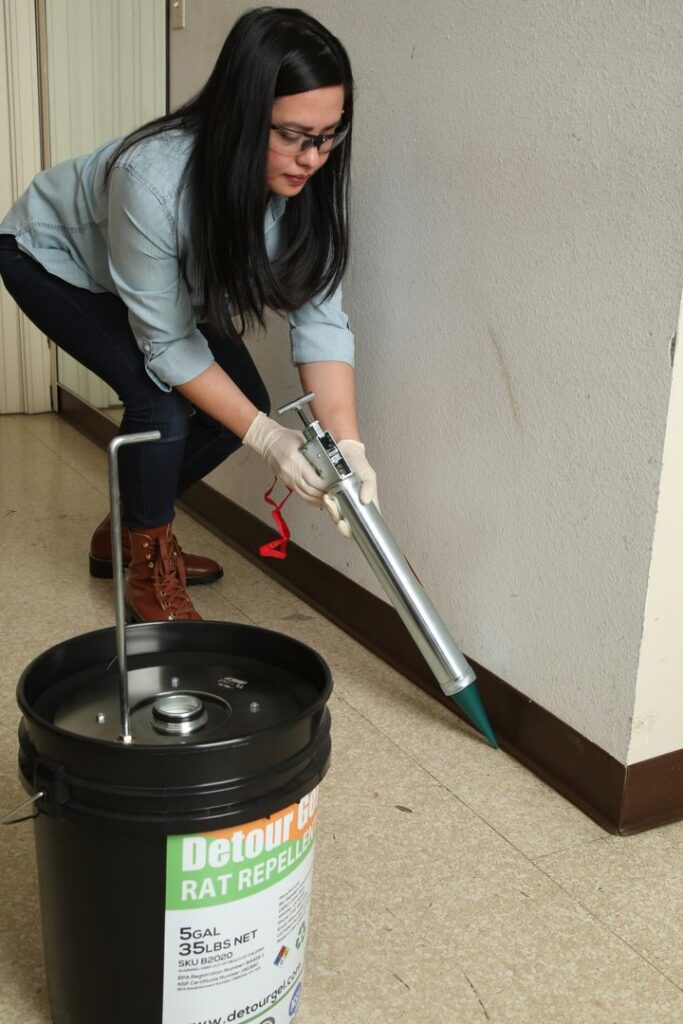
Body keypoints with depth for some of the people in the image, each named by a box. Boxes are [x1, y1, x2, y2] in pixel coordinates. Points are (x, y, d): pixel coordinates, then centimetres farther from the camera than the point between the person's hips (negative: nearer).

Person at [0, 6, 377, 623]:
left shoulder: (309, 183, -27)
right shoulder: (152, 179, -42)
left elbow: (320, 318, -26)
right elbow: (166, 343, -32)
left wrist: (348, 445, -37)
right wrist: (266, 437, -37)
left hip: (173, 275, 6)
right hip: (53, 258, -6)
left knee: (241, 400, -4)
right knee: (162, 399, -25)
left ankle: (127, 529, 18)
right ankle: (149, 572, -2)